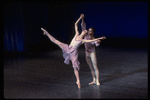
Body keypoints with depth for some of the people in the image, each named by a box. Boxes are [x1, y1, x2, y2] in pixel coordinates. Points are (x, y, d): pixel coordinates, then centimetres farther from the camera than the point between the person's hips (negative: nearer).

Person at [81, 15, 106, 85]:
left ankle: (97, 81, -2)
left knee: (95, 67, -5)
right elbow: (83, 27, -3)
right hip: (87, 54, 5)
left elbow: (97, 44, -33)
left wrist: (98, 41, -56)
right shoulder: (86, 36, -1)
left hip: (92, 53, -5)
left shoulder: (94, 39, -11)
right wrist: (82, 19, -12)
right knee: (91, 68, 11)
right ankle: (94, 80, 18)